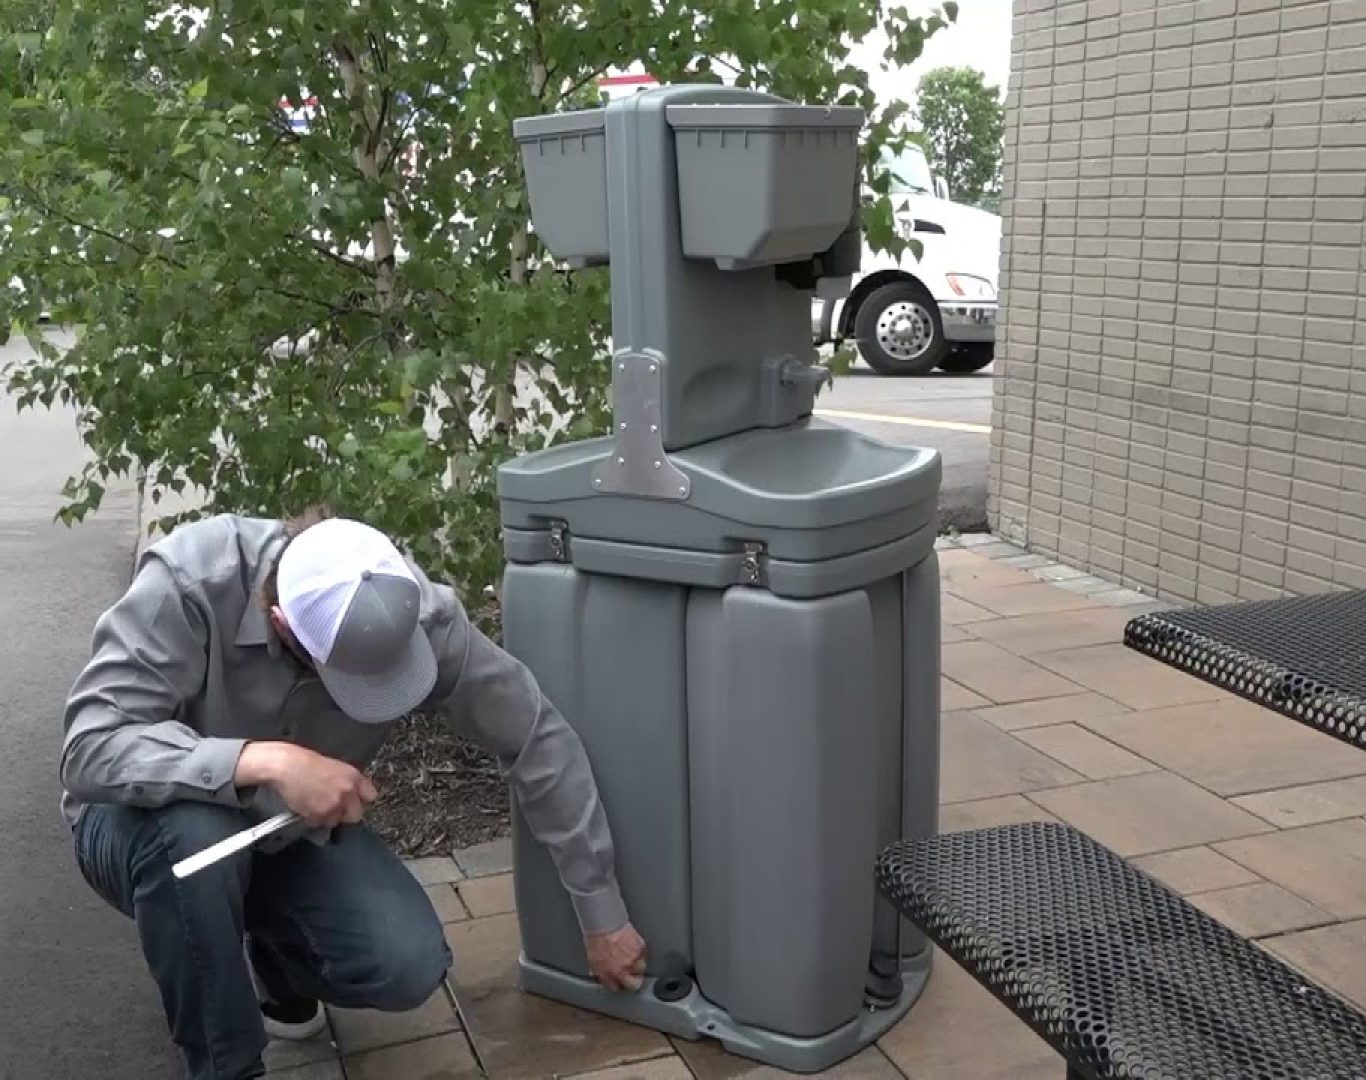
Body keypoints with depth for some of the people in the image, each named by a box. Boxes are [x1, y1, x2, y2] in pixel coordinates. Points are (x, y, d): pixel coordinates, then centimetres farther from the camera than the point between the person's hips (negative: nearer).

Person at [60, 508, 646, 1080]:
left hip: (294, 831, 2)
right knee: (193, 836, -38)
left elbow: (538, 739, -18)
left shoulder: (410, 609, -26)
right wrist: (264, 761, -50)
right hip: (153, 826, -2)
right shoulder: (190, 581, -34)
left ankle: (271, 957, 14)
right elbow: (91, 750, -37)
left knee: (408, 967, -21)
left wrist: (602, 918, -14)